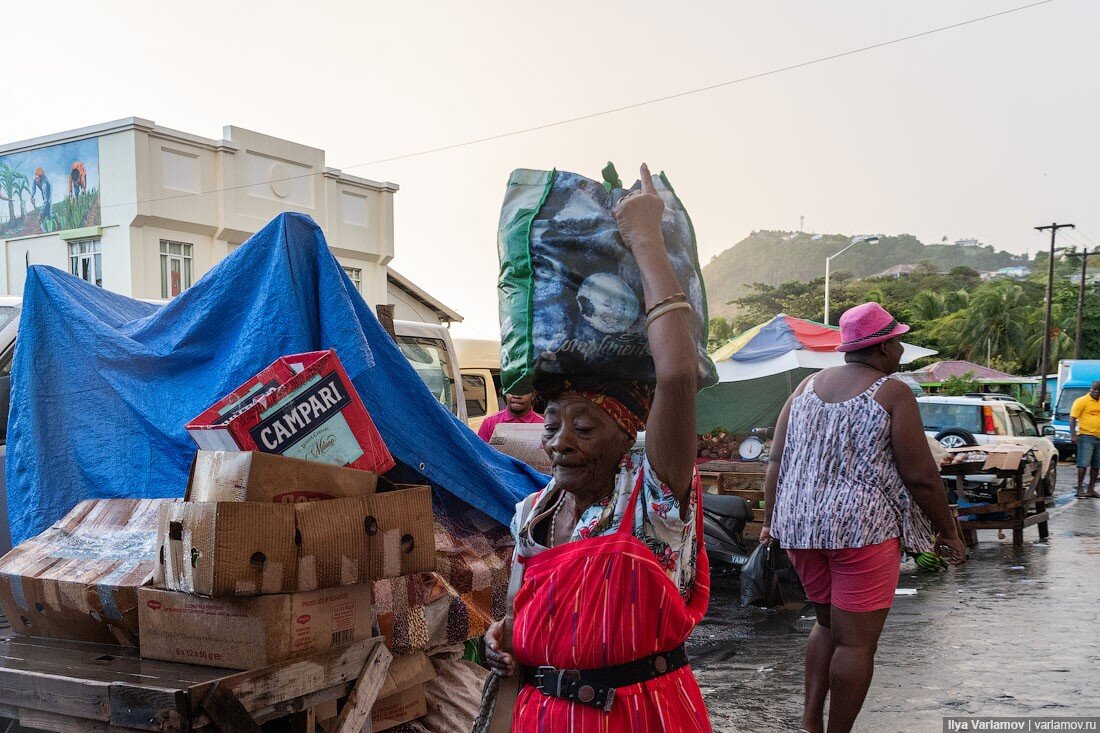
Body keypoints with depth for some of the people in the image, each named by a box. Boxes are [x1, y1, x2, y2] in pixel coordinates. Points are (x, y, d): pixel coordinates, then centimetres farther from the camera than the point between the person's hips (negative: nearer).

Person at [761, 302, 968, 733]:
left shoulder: (807, 387, 9)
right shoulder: (893, 394, -7)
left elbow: (777, 461, 8)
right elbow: (921, 476, -9)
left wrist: (770, 521, 15)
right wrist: (948, 532, 3)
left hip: (800, 525, 6)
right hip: (862, 528, -6)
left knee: (828, 624, 22)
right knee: (856, 641, 4)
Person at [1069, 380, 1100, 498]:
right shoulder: (1081, 401, -5)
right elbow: (1072, 418, -9)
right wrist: (1073, 434, -18)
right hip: (1086, 436, -7)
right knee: (1083, 464, -9)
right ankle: (1080, 489, -6)